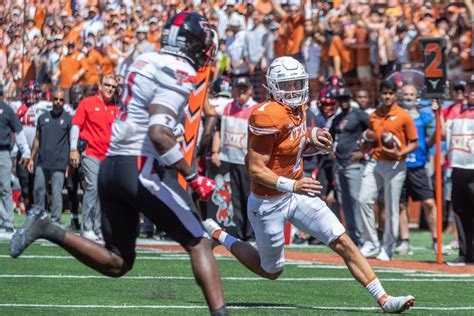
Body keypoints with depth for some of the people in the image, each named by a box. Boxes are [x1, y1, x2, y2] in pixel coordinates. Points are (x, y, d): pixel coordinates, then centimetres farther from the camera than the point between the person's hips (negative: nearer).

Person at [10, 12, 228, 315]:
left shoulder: (147, 62, 16)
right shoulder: (179, 72, -11)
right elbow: (158, 132, -22)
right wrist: (193, 177, -20)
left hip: (112, 165, 8)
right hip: (144, 168, -8)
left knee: (116, 263, 14)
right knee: (199, 243, 2)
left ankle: (48, 229, 2)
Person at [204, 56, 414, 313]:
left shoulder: (298, 109, 2)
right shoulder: (268, 116, -25)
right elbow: (255, 169, -25)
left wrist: (316, 145, -4)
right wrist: (292, 185, -36)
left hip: (297, 193, 7)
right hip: (269, 203, -7)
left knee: (344, 243, -2)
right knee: (271, 271, 11)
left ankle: (384, 300, -1)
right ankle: (218, 235, 30)